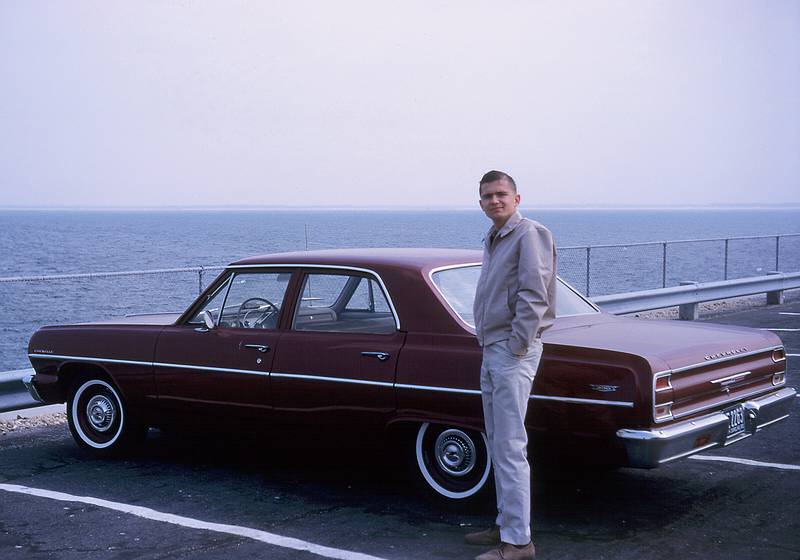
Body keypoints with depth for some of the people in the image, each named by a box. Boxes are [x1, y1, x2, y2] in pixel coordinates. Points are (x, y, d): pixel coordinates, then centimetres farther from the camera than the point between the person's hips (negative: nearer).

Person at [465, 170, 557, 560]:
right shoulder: (492, 240, 18)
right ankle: (506, 525, 25)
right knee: (498, 445, 15)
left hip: (513, 352, -10)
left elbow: (534, 295, -19)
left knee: (510, 447, -11)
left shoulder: (529, 234, -11)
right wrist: (489, 345, 14)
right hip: (491, 351, 10)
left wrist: (517, 345, -19)